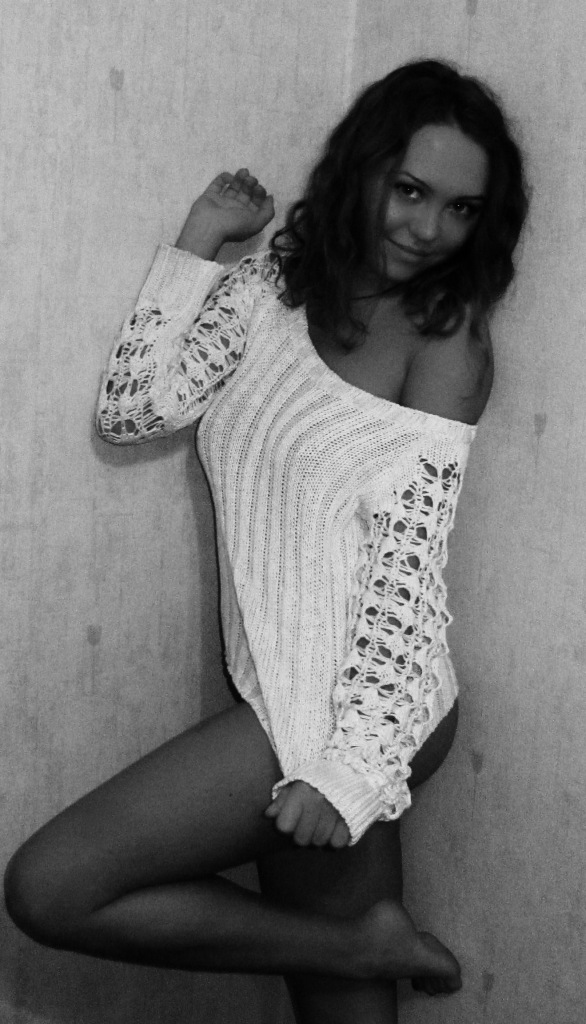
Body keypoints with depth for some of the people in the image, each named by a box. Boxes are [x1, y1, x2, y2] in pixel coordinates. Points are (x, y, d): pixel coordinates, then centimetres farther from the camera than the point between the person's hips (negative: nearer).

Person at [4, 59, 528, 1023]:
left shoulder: (450, 334, -7)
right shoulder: (277, 279, 7)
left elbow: (409, 560, -14)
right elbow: (132, 410, 1)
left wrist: (344, 766, -20)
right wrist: (198, 242, 2)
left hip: (355, 703, -5)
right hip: (286, 692, 5)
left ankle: (364, 942, -2)